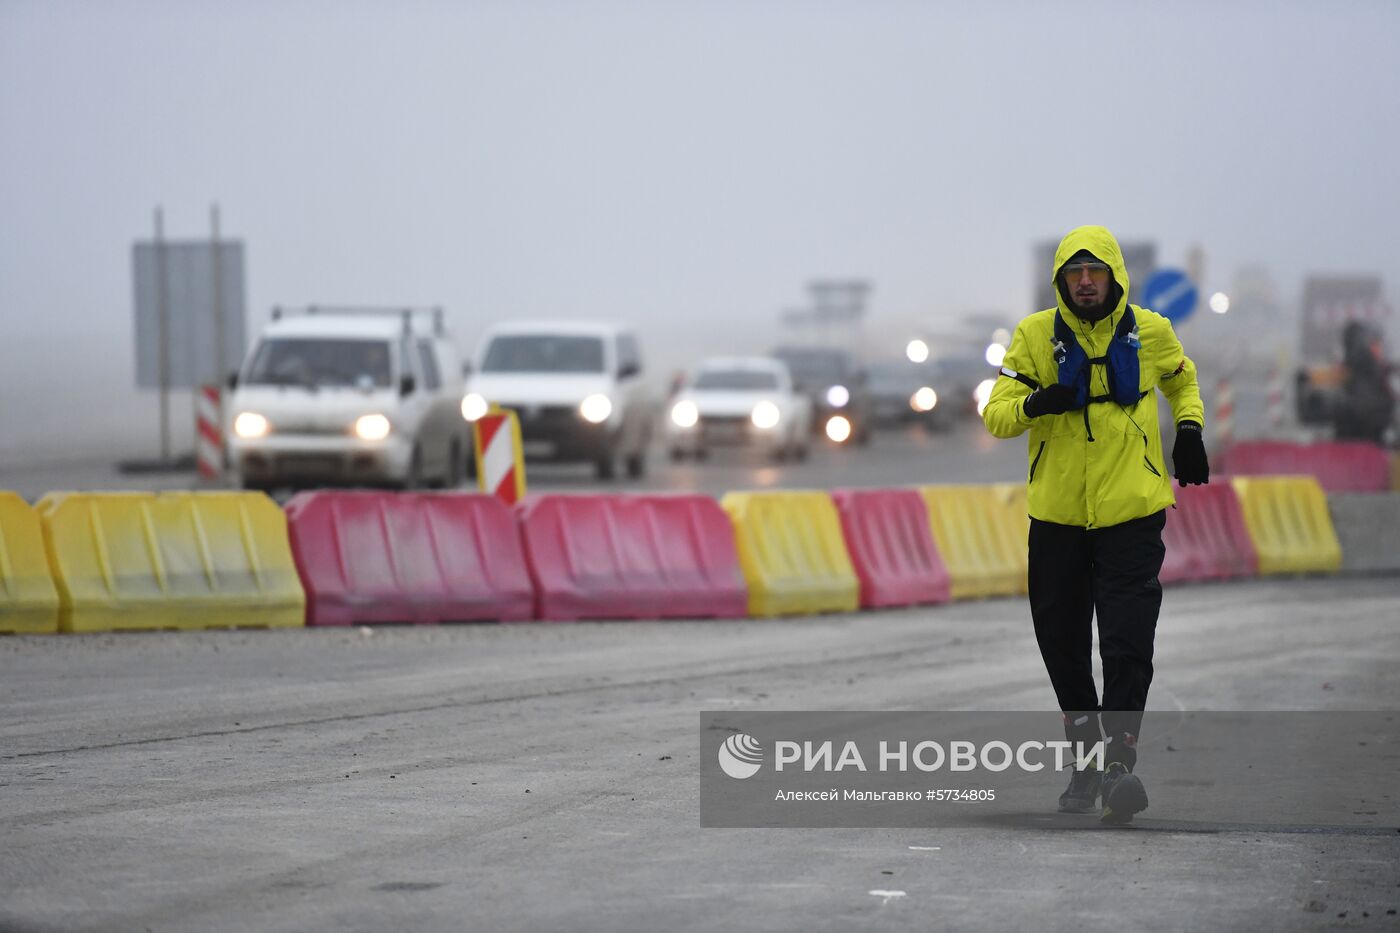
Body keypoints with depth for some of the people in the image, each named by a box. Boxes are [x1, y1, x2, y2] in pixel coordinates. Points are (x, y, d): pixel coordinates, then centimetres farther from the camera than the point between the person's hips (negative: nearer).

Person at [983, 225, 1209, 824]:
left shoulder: (1149, 332, 1)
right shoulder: (1035, 336, -2)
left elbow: (1181, 379, 24)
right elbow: (995, 416, -5)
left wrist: (1189, 427, 7)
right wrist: (1034, 404, -25)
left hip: (1132, 515, -1)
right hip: (1057, 518, 1)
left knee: (1127, 645, -12)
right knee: (1062, 644, 8)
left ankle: (1119, 760, -9)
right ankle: (1087, 755, 24)